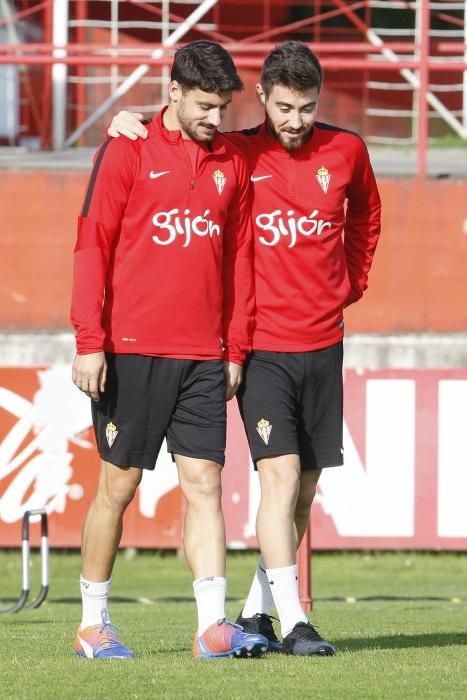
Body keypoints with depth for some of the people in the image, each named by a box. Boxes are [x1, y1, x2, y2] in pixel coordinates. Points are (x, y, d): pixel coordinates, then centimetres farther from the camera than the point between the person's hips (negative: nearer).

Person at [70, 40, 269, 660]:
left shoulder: (231, 165, 11)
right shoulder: (128, 152, -2)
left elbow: (239, 259, 15)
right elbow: (92, 247, -4)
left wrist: (236, 349, 10)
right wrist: (90, 343, -10)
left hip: (203, 358, 4)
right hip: (131, 351, -4)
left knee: (205, 485, -2)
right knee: (119, 486, 2)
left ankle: (213, 625, -5)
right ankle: (93, 625, 12)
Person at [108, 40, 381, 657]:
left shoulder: (347, 151, 3)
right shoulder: (236, 154, -4)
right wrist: (127, 125, -10)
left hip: (323, 344, 4)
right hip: (263, 345, -4)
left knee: (305, 488, 7)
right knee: (281, 474, -16)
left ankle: (256, 612, 20)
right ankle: (293, 623, -17)